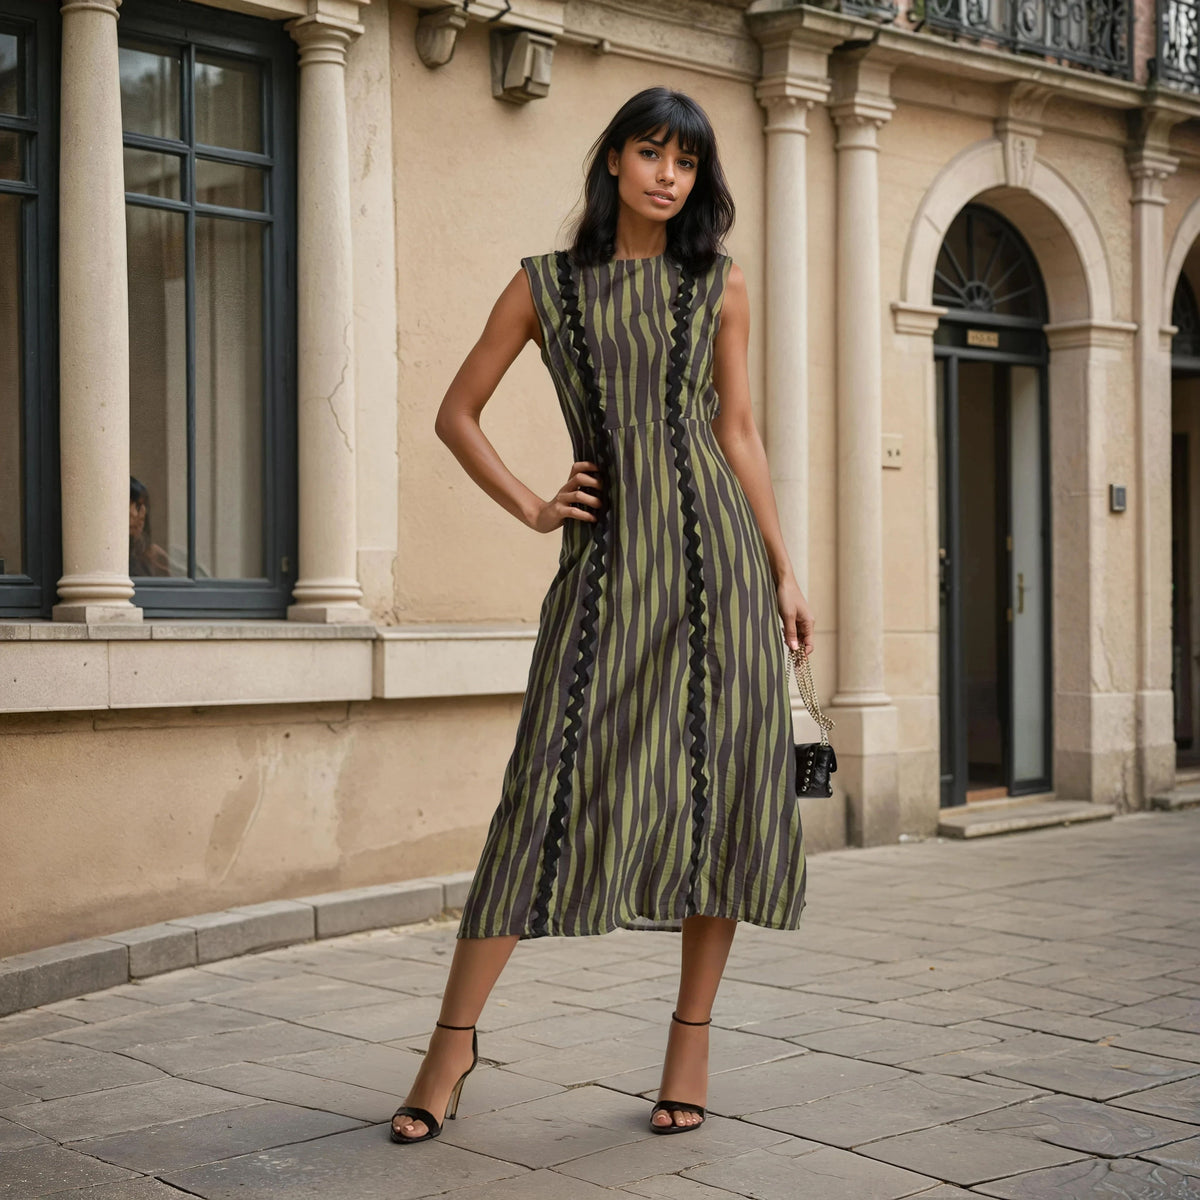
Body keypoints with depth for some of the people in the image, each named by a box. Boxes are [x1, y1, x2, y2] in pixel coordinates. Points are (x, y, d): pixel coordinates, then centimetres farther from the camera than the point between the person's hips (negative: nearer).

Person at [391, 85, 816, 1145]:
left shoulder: (719, 283, 11)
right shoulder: (547, 285, 9)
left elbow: (740, 433, 12)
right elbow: (457, 412, 14)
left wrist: (785, 571, 8)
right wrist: (530, 509, 4)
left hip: (714, 546, 2)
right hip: (607, 555, -1)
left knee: (720, 786, -1)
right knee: (554, 789, -6)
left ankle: (692, 1037, 11)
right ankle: (455, 1037, 5)